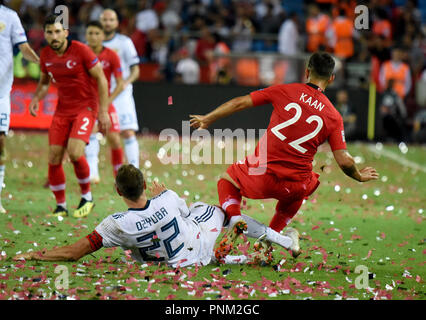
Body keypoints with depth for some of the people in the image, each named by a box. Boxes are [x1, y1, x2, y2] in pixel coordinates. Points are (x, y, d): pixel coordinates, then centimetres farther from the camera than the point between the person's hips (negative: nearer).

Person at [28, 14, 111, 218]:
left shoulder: (81, 50, -14)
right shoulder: (46, 55, 2)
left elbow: (101, 79, -10)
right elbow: (44, 82, 18)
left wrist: (103, 112, -13)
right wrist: (36, 98, -3)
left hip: (86, 107, -5)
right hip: (62, 110, 5)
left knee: (74, 152, -23)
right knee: (54, 159, -3)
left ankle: (87, 197, -1)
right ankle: (61, 206, 12)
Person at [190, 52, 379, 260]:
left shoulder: (286, 91, 0)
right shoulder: (333, 116, 2)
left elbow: (240, 103, 2)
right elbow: (344, 161, -2)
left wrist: (207, 119, 15)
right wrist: (359, 176, 20)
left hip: (263, 176, -2)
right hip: (296, 186, 3)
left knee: (227, 180, 28)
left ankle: (234, 217, 0)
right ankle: (274, 232, 23)